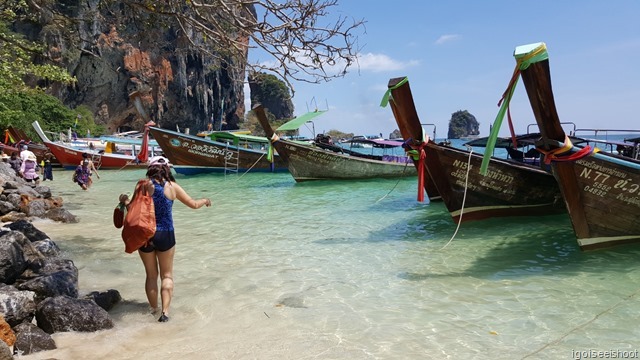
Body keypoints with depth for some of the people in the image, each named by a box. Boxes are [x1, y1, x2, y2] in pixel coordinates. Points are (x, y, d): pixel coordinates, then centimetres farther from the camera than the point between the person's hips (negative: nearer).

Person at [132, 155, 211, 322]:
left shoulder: (144, 185, -6)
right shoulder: (172, 186, -3)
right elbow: (193, 204, 4)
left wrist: (124, 200, 6)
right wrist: (205, 200, 23)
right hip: (165, 235, 0)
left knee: (151, 275, 18)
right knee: (166, 275, 13)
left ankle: (153, 309, 25)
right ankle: (165, 311, 2)